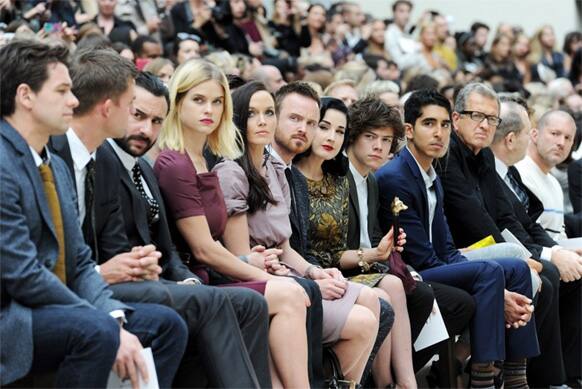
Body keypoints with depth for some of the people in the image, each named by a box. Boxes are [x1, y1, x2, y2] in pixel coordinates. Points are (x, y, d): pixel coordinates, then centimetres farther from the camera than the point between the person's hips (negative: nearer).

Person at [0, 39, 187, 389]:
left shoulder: (57, 166, 14)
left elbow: (79, 263, 11)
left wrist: (116, 320, -7)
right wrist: (107, 327, -18)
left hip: (56, 307, 9)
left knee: (167, 324, 3)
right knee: (95, 329, -33)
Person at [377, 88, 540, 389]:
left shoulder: (433, 179, 16)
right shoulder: (393, 179, -15)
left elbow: (446, 250, 11)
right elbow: (422, 259, -18)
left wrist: (500, 295, -6)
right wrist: (496, 295, -18)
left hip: (436, 271, 10)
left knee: (516, 268, 2)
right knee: (489, 271, -25)